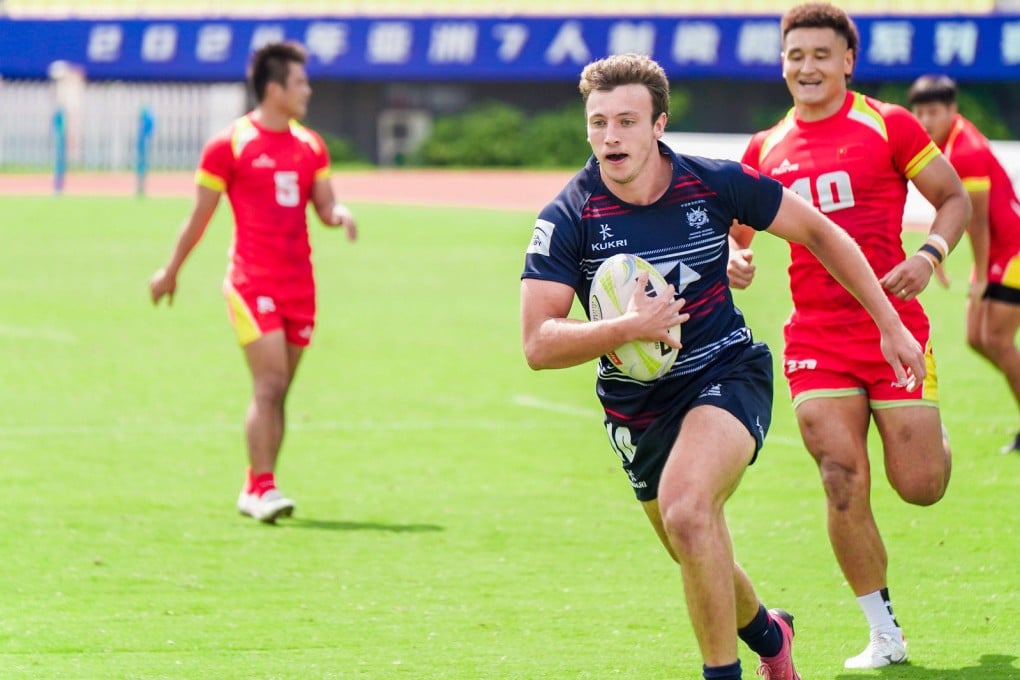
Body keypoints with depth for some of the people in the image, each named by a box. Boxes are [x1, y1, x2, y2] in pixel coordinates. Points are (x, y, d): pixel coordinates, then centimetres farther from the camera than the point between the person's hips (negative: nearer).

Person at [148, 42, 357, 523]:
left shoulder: (310, 146, 12)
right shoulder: (229, 145, -5)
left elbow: (325, 207, 15)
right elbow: (201, 214, 3)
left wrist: (341, 214, -9)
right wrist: (171, 271, 9)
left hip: (299, 284, 6)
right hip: (252, 281, -6)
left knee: (278, 392, 7)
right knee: (270, 384, -15)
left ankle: (254, 491, 12)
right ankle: (263, 488, -14)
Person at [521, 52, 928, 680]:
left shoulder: (715, 184, -13)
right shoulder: (568, 218, -15)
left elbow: (820, 232, 3)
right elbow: (538, 345, -20)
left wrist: (891, 325, 4)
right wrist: (626, 329, -36)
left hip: (728, 374, -3)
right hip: (637, 407, 3)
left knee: (685, 511, -30)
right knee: (700, 559, 15)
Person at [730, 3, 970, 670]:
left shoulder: (889, 126, -2)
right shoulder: (766, 150, 8)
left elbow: (956, 199, 4)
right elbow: (739, 228, 19)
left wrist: (930, 254, -14)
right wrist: (736, 259, -5)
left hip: (895, 329, -2)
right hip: (816, 338, 2)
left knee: (920, 485, -2)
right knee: (844, 486, -8)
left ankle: (930, 437, 38)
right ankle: (885, 634, 5)